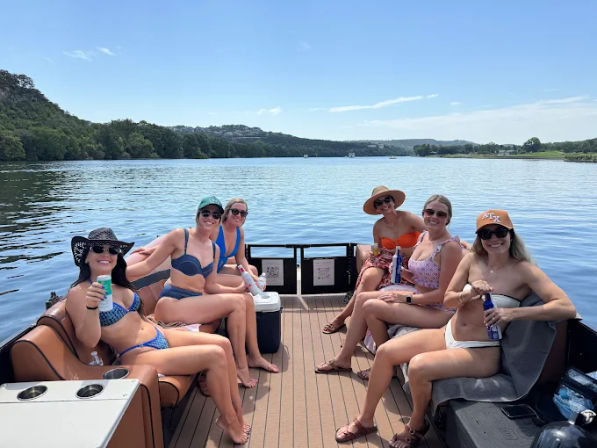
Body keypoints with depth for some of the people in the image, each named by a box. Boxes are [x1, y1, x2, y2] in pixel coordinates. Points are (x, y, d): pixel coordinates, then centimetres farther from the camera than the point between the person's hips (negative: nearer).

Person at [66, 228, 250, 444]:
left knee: (223, 343, -6)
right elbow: (89, 339, -19)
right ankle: (228, 420, 1)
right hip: (138, 355, -8)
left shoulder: (119, 285, 11)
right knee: (215, 355, -20)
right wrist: (91, 306, -33)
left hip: (160, 335, 8)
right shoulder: (78, 293, -11)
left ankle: (237, 412, 5)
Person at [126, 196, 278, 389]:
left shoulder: (215, 249, 13)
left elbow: (210, 286, 13)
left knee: (247, 299, 0)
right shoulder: (179, 236, -7)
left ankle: (254, 356, 14)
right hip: (173, 303, -7)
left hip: (197, 300, 8)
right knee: (237, 302, -18)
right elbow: (148, 265, -7)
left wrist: (238, 289, 3)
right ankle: (241, 367, -8)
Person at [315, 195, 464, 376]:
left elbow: (443, 294, -20)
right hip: (418, 296, 9)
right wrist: (407, 274, -5)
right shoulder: (423, 236, 6)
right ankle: (344, 358, 10)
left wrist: (407, 298, -16)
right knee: (362, 297, 1)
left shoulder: (450, 247, -20)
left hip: (439, 310, -9)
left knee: (370, 306, -17)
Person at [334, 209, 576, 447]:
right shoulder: (472, 259, 0)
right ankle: (365, 420, 14)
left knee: (418, 366, -29)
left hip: (480, 352, -6)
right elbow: (448, 300, 2)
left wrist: (512, 312, -30)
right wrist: (469, 294, -20)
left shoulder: (524, 270, -12)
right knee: (385, 351, -5)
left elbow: (568, 308, -22)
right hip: (448, 335, 6)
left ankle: (417, 425, 5)